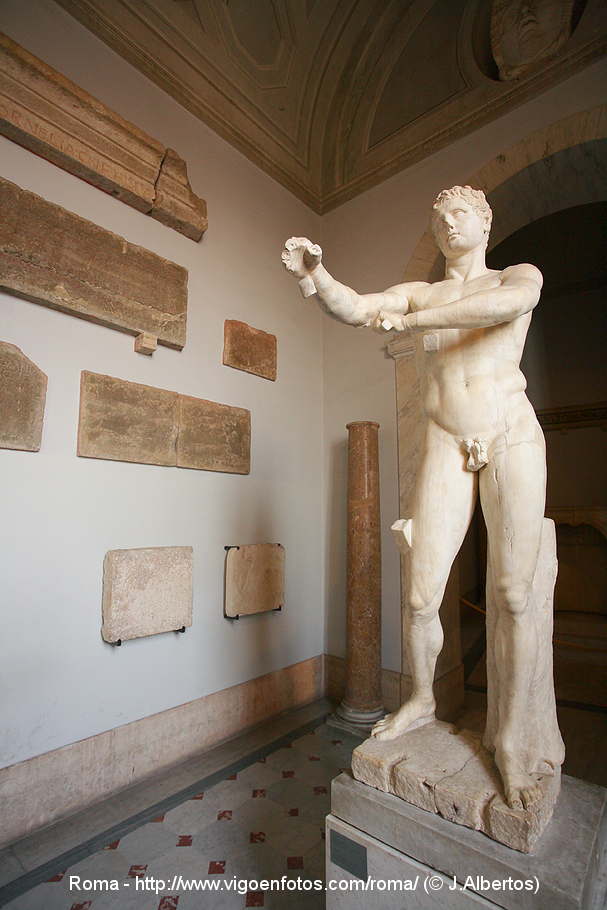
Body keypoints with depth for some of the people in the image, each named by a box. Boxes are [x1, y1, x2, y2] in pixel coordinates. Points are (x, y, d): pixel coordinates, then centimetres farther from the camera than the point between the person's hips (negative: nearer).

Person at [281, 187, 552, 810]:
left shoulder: (521, 275, 13)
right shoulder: (416, 293, 18)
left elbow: (508, 302, -14)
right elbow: (354, 309, -2)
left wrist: (414, 321, -16)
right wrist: (316, 277, -22)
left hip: (513, 438, 0)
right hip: (447, 448, 1)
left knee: (513, 599, -1)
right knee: (419, 597, -4)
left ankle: (508, 740, 19)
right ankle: (422, 698, 25)